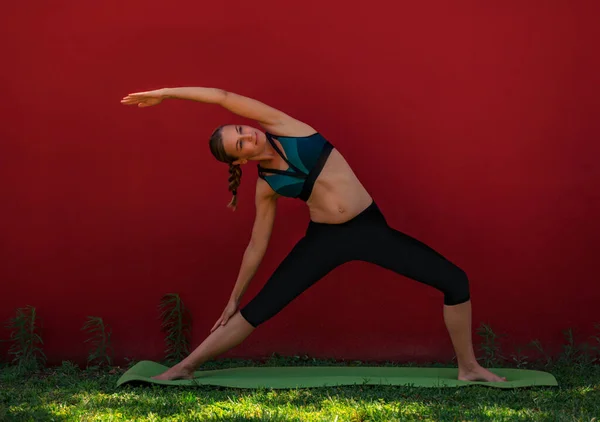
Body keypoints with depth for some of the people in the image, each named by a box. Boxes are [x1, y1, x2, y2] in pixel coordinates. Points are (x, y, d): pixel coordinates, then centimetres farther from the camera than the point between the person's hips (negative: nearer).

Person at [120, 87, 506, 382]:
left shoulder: (282, 127, -5)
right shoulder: (266, 187, -3)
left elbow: (223, 97, -10)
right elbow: (257, 246, 7)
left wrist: (165, 92, 0)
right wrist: (234, 297, 11)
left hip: (370, 227, 1)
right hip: (325, 239, -1)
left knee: (455, 280, -6)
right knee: (258, 309, -4)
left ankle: (469, 368, 11)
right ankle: (185, 368, 10)